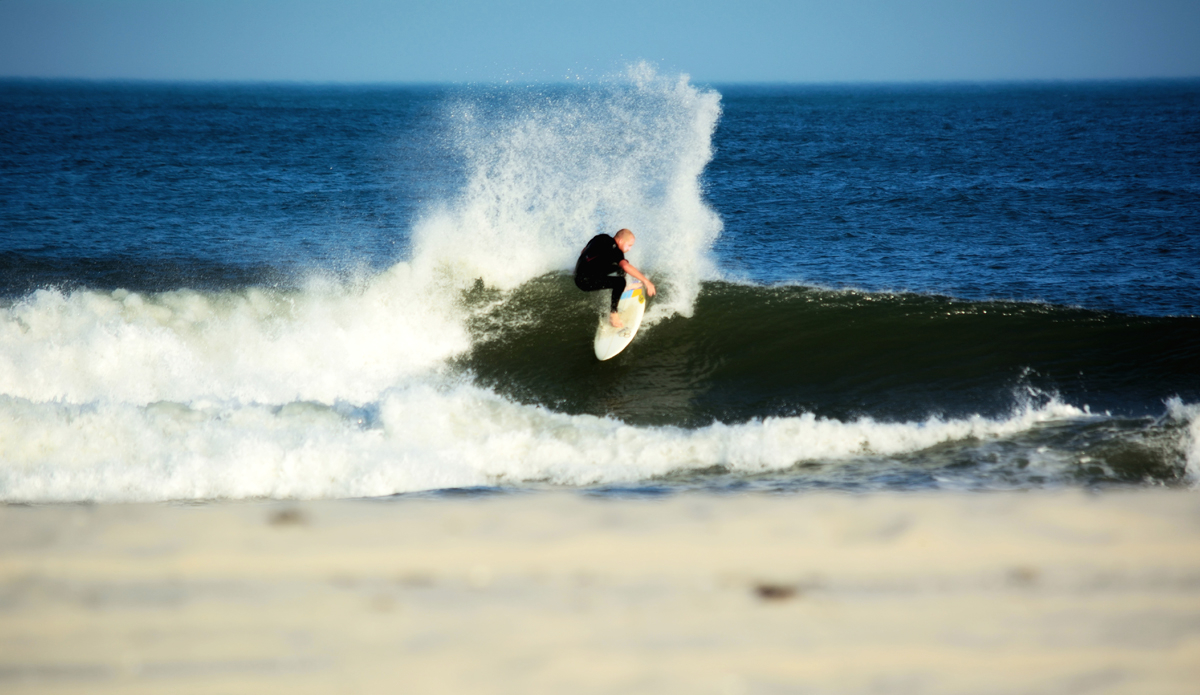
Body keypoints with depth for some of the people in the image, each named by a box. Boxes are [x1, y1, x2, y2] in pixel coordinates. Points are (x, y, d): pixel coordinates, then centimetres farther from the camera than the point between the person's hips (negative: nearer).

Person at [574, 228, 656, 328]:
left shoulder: (601, 238, 7)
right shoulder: (613, 249, -19)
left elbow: (585, 251, 23)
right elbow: (626, 267, -36)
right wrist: (646, 281, -35)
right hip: (585, 281, -10)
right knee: (620, 282, -25)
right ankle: (613, 315, -19)